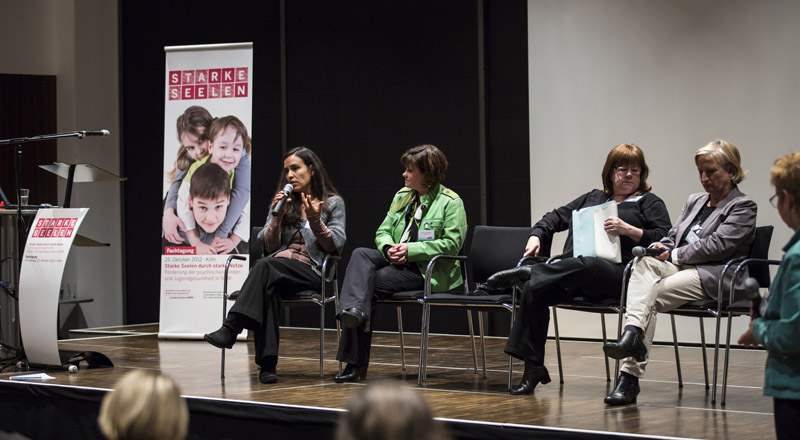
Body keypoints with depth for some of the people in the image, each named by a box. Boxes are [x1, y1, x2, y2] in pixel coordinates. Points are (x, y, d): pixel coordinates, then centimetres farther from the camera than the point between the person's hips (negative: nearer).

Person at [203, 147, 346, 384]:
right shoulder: (283, 202, 23)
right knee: (267, 289, -36)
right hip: (276, 271, 3)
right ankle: (267, 364, -42)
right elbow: (269, 247, 14)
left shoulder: (333, 203, 12)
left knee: (266, 266, -35)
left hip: (311, 271, -3)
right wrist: (277, 216, -1)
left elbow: (335, 246, 1)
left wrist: (315, 220, -12)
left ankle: (231, 328, -45)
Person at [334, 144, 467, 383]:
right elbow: (383, 232, 17)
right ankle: (354, 312, -45)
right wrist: (389, 248, -9)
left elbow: (452, 243, -13)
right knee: (360, 254, -25)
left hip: (427, 271, -7)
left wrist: (411, 250, -18)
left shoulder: (450, 202, -4)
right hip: (397, 262, 7)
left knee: (366, 282, -25)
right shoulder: (402, 196, 18)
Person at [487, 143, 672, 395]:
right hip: (571, 269, 5)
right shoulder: (592, 198, 32)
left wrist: (628, 230, -12)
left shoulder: (651, 204, 17)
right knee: (533, 290, -24)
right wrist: (536, 236, 13)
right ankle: (533, 368, -21)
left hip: (614, 274, -5)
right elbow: (557, 217, 32)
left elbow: (664, 239, 1)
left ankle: (528, 272, -27)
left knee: (585, 265, -41)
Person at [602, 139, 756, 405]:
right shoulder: (694, 202, 27)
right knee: (643, 262, -27)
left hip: (712, 276, -6)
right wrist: (659, 249, 0)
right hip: (680, 268, 6)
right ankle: (633, 333, -41)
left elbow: (718, 245, -9)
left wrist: (674, 255, -8)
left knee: (650, 297, -28)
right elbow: (673, 238, 24)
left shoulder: (743, 207, 3)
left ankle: (630, 374, -34)